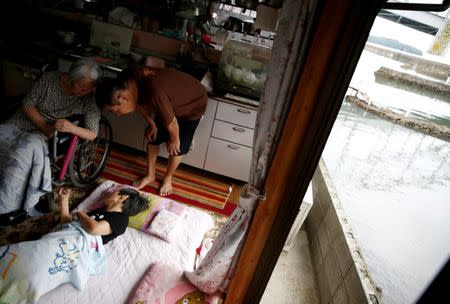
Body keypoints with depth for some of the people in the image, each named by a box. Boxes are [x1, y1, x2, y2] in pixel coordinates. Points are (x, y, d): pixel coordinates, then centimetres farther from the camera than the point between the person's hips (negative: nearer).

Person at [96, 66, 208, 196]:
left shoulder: (154, 94, -44)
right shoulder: (125, 81, -21)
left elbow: (171, 123, -27)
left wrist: (175, 139, -9)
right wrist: (152, 124, 6)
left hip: (193, 104, -7)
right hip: (172, 101, 7)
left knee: (176, 148, 3)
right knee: (152, 137, 12)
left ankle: (168, 178, 31)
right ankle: (150, 175, 33)